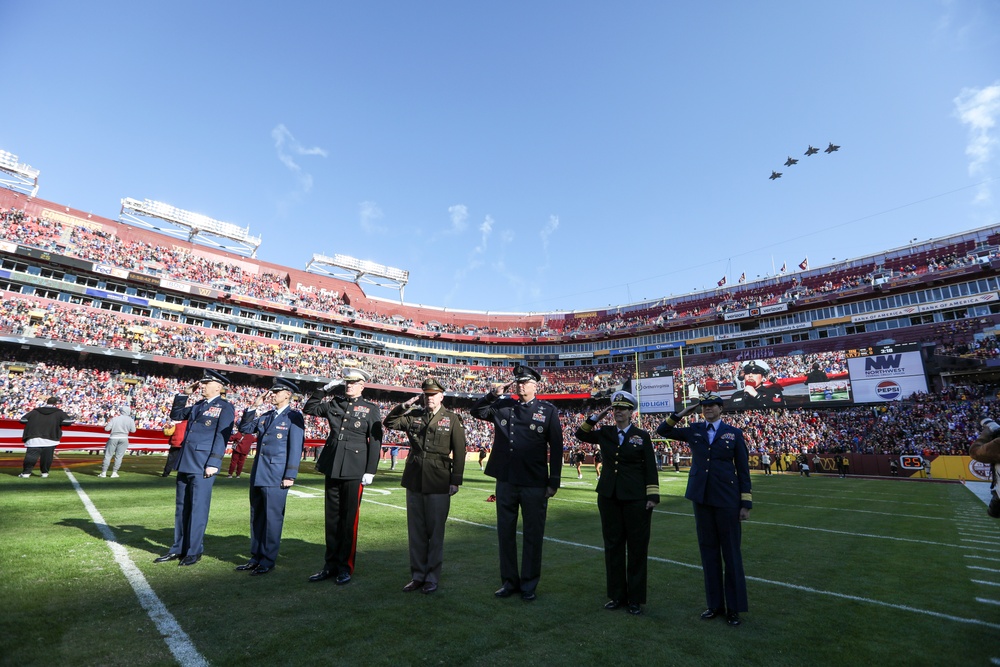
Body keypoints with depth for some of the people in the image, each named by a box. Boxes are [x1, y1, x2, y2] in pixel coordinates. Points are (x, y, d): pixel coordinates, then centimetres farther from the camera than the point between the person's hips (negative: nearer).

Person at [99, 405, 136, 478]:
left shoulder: (114, 418, -1)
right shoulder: (130, 420, -1)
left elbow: (107, 428, -2)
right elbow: (133, 430, 0)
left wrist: (108, 423, 17)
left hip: (114, 438, 0)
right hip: (124, 438, 0)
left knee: (108, 455, 9)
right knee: (119, 456, 6)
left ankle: (104, 472, 11)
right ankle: (114, 472, 7)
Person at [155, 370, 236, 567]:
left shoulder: (225, 407, -8)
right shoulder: (198, 405, 15)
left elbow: (222, 437, -13)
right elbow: (176, 415, 26)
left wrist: (213, 464, -18)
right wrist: (185, 394, 16)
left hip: (203, 466, -8)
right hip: (185, 462, 8)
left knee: (198, 508, 0)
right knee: (182, 507, 15)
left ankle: (194, 551, 12)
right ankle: (178, 549, 26)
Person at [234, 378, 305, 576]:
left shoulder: (293, 417, -8)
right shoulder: (265, 416, 14)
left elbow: (296, 448, -12)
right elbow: (244, 428, 13)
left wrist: (290, 476, -15)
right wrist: (255, 407, 3)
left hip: (276, 476, -7)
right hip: (258, 474, 7)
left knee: (272, 518, 1)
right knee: (256, 516, 15)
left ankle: (268, 560, 13)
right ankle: (256, 557, 27)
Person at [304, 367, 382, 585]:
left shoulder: (371, 409, -1)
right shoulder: (334, 404, 10)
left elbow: (375, 441, -4)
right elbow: (309, 408, 14)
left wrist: (370, 471, -9)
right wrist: (325, 388, 4)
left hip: (354, 470, -4)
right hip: (332, 467, 4)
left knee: (349, 519, 4)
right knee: (332, 517, 12)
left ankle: (345, 567, 17)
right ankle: (331, 565, 25)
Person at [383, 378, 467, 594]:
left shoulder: (452, 419, -2)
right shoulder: (413, 416, 8)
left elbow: (459, 452, -3)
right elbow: (388, 422, 9)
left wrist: (456, 481, -7)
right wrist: (405, 405, -3)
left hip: (439, 485, -3)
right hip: (414, 482, 4)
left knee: (436, 532, 7)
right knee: (415, 532, 13)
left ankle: (432, 578, 21)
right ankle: (417, 575, 26)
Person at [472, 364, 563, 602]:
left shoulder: (548, 411, -2)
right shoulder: (503, 406, 6)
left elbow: (556, 449, -2)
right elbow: (477, 411, 12)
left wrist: (553, 482, -5)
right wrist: (494, 394, -2)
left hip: (535, 484, -3)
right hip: (505, 482, 3)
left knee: (533, 535, 9)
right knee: (505, 533, 13)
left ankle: (529, 585, 26)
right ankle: (509, 581, 30)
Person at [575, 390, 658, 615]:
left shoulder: (642, 436, -1)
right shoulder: (605, 432, 6)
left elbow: (650, 468, -2)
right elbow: (580, 434, 5)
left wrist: (653, 496, -8)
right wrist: (597, 417, -3)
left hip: (635, 498, -3)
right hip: (608, 496, 3)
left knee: (637, 547, 6)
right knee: (613, 545, 11)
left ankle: (635, 599, 20)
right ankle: (616, 595, 25)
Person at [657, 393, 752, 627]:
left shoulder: (734, 433, 0)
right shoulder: (693, 431, 6)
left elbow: (743, 469, 0)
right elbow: (662, 431, 10)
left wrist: (746, 503, -3)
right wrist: (682, 413, 0)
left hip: (727, 498, -3)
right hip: (701, 497, 3)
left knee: (731, 553, 6)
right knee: (708, 551, 11)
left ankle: (734, 607, 19)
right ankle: (715, 604, 24)